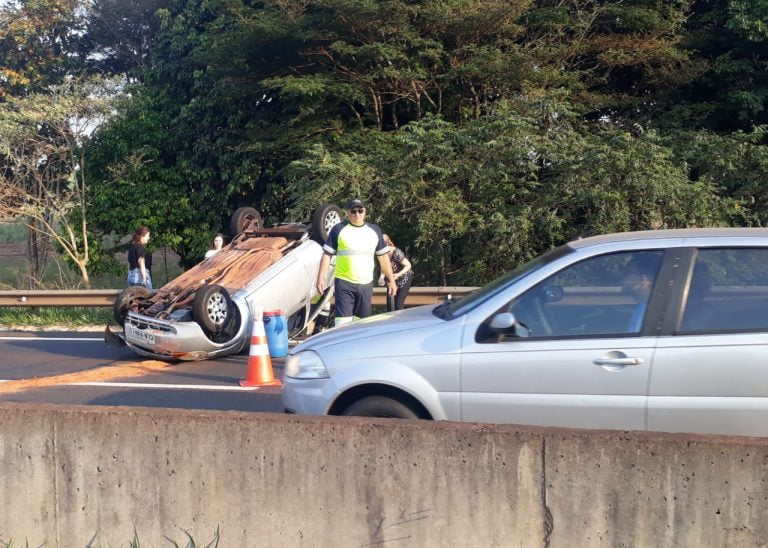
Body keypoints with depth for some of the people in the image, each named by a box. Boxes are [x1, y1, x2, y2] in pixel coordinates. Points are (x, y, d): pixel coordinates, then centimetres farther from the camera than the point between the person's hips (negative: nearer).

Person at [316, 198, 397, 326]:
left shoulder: (375, 230, 11)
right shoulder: (338, 229, 1)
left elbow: (383, 257, 14)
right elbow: (327, 254, 1)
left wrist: (391, 280, 11)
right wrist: (321, 277, -8)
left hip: (366, 284, 3)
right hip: (344, 283, -3)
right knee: (343, 322, -12)